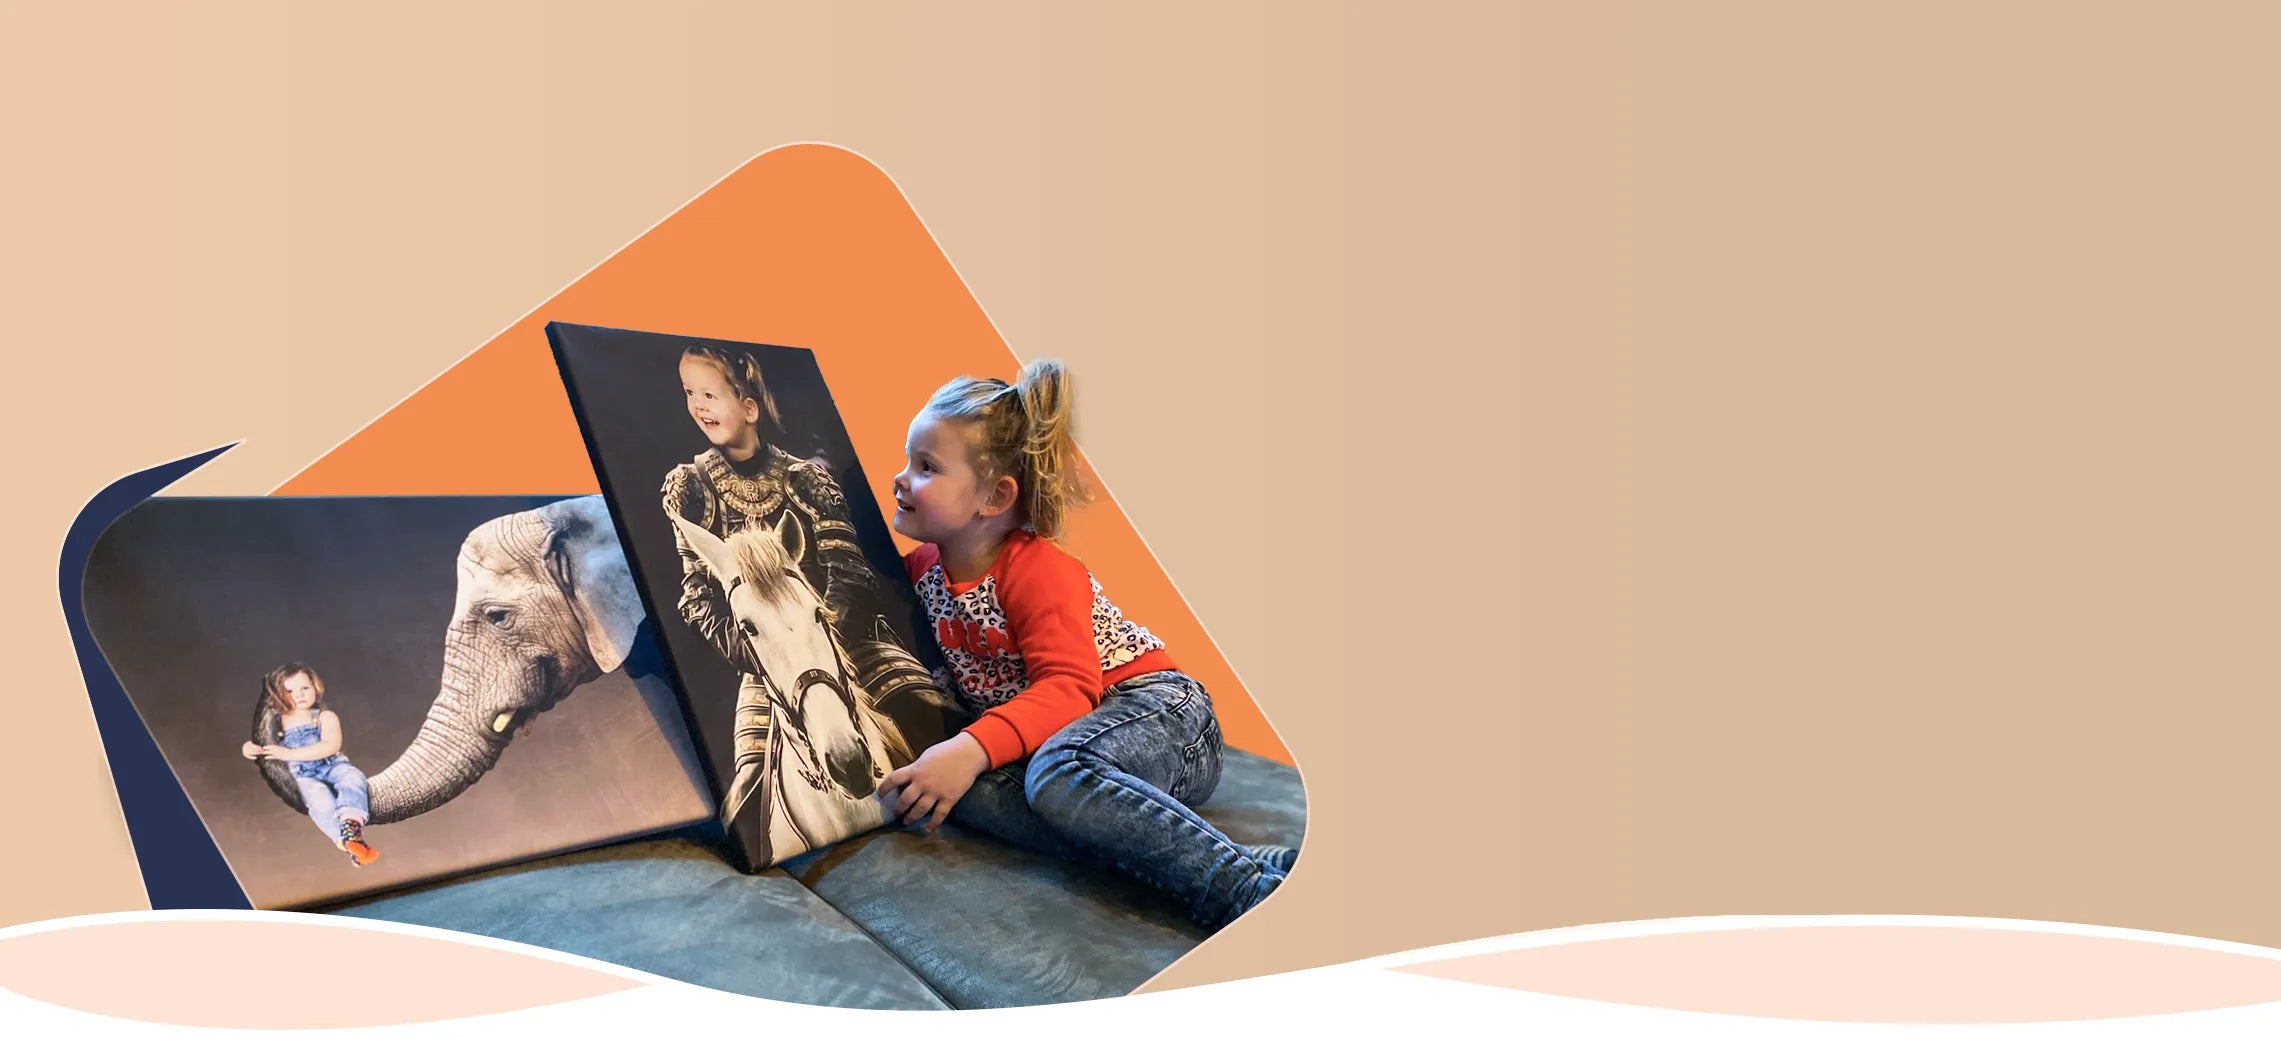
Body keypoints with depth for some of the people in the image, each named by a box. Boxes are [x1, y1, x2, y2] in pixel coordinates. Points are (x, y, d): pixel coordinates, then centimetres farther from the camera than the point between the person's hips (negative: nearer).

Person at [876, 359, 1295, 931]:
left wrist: (973, 749, -39)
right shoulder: (923, 568, 9)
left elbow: (1068, 689, -25)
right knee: (964, 792, -27)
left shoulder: (1040, 570, -13)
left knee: (1056, 770, -40)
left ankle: (1245, 884, -48)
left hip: (1162, 715, -6)